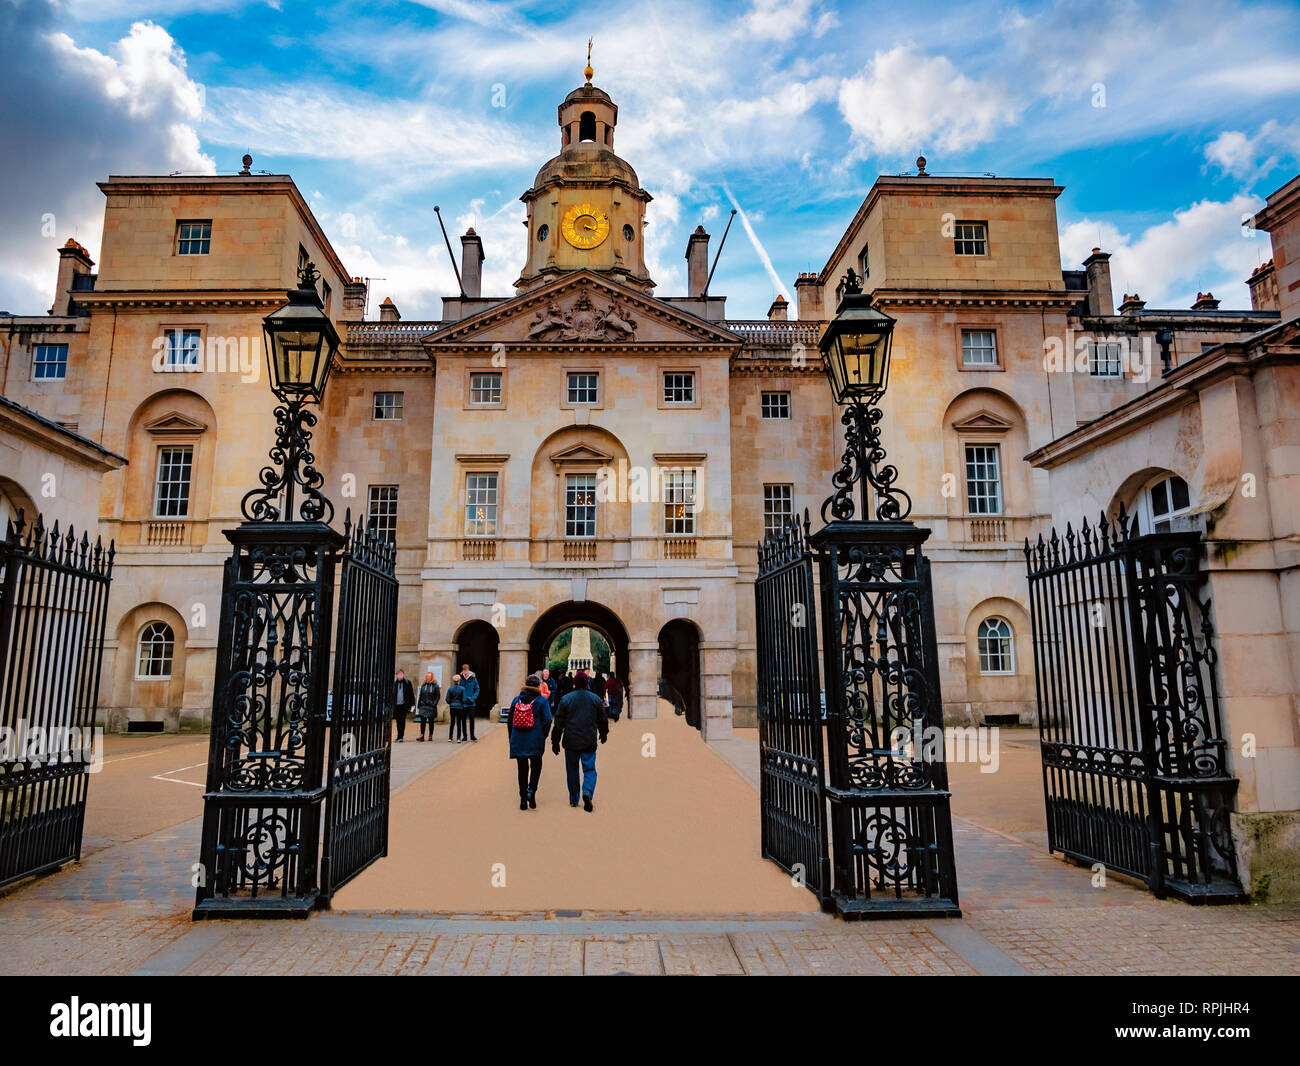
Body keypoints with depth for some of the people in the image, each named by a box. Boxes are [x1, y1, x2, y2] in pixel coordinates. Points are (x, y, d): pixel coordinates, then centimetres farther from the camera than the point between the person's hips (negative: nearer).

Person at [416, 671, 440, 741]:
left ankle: (430, 735, 13)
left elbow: (438, 696, -2)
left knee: (431, 721, 5)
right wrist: (419, 704, 7)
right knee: (422, 720, -4)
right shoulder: (423, 685, 8)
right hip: (423, 706, 3)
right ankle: (422, 735, -5)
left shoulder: (435, 686, -3)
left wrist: (434, 704, -11)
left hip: (431, 706, -3)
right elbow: (420, 695, 13)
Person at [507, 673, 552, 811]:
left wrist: (512, 738, 17)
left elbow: (509, 720, 9)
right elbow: (547, 721, -8)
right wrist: (543, 737, 6)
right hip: (535, 741, -3)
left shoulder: (516, 700, 6)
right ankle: (531, 791, -9)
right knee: (536, 766, 12)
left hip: (518, 741, 3)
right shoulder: (542, 701, -5)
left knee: (522, 769, 10)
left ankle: (523, 799, 11)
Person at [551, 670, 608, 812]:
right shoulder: (596, 699, 0)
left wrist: (555, 742, 6)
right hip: (589, 742, 0)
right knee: (590, 769, 4)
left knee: (572, 770, 13)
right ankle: (587, 792, -21)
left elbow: (558, 723, -2)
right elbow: (603, 720, 11)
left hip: (571, 742, 0)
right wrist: (603, 734, 29)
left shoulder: (565, 699, -3)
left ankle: (573, 799, 19)